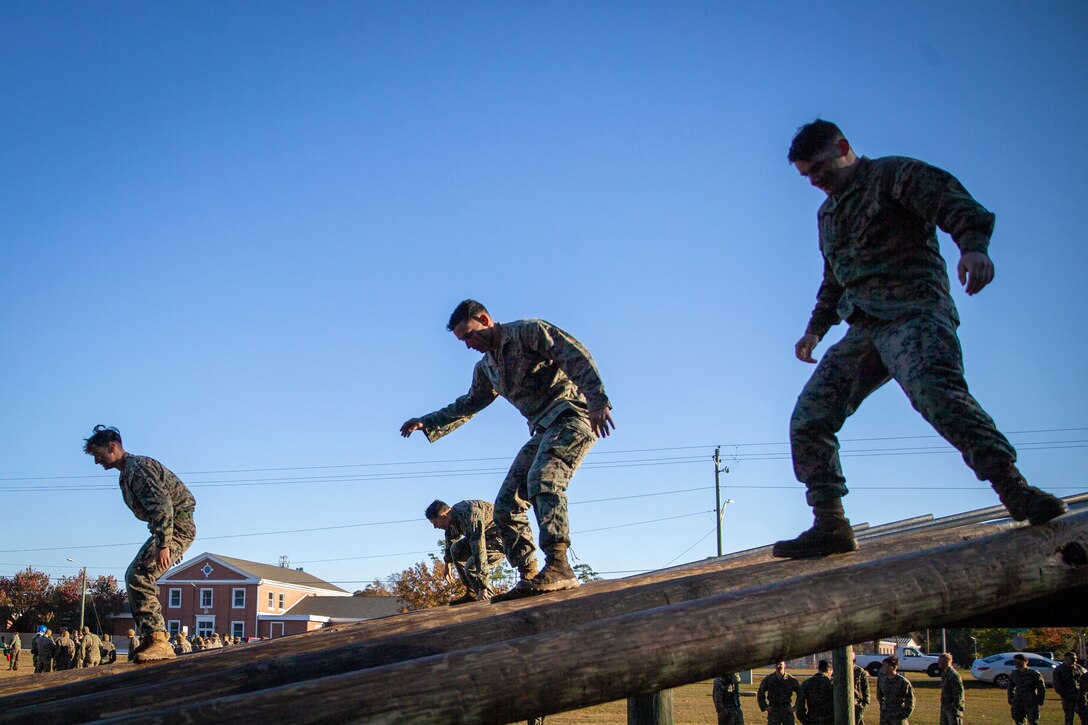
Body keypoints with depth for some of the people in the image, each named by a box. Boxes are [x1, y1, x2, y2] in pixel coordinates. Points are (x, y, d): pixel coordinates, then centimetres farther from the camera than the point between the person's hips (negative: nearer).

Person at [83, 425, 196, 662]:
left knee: (139, 577, -21)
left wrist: (163, 545, -33)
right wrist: (164, 543, 26)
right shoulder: (129, 471, 19)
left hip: (177, 526, -11)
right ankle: (149, 638, 18)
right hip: (171, 527, 11)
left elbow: (162, 505, -28)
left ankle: (159, 641, -27)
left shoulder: (136, 467, -16)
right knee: (135, 576, 16)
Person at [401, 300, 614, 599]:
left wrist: (598, 402, -29)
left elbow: (577, 357, -16)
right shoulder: (486, 368, 20)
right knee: (506, 504, 0)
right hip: (543, 429, 9)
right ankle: (529, 577, 0)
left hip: (571, 413, -9)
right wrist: (427, 423, 32)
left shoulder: (528, 331, -5)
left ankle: (559, 566, -44)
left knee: (543, 478, -33)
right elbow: (469, 404, 37)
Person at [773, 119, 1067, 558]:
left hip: (914, 312, -8)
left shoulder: (893, 175, 4)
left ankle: (1014, 489, -38)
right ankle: (830, 525, -3)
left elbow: (952, 202, -12)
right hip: (862, 331, 8)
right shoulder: (827, 213, 28)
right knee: (808, 419, -4)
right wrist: (816, 327, 23)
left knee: (935, 390, -35)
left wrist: (973, 245, -32)